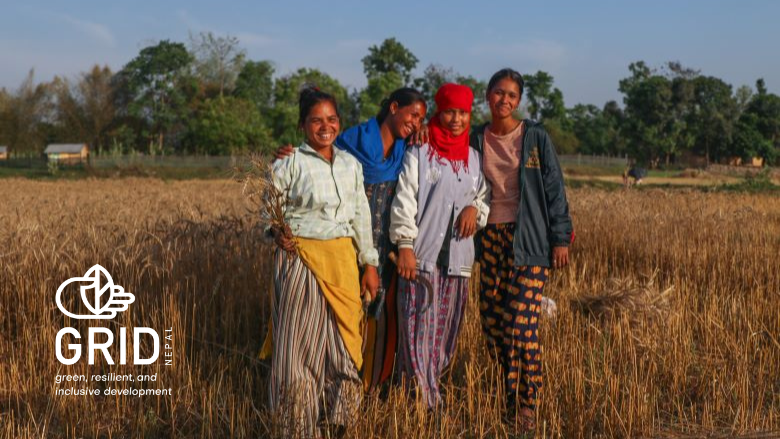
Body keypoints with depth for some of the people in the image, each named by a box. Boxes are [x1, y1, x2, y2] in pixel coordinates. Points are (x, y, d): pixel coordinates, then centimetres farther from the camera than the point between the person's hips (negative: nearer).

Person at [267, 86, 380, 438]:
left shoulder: (351, 164, 10)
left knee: (343, 339, 7)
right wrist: (277, 234, -18)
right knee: (300, 341, 0)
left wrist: (369, 263, 12)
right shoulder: (290, 163, -4)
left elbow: (361, 217, 13)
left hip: (342, 260, 4)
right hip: (301, 258, -4)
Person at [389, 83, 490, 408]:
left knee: (446, 330, 9)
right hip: (422, 255, -5)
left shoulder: (474, 158, 15)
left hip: (457, 256, 5)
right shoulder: (420, 153, -1)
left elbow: (484, 196, 22)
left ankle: (431, 386, 21)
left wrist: (475, 208, -2)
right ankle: (422, 399, -3)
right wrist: (405, 246, -14)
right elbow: (404, 201, -6)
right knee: (420, 327, -7)